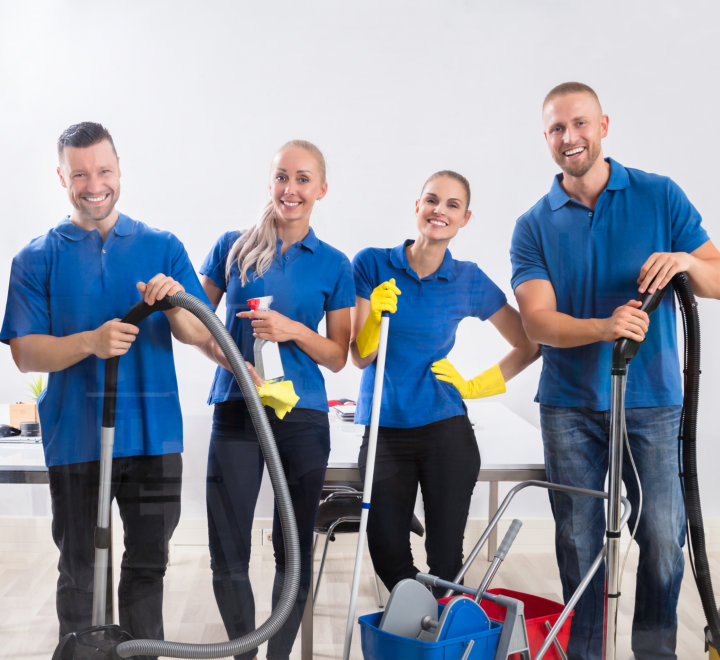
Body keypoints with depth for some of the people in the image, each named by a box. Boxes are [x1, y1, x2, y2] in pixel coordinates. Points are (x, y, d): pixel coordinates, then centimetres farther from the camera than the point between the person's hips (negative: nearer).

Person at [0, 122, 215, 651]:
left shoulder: (163, 248, 7)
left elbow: (202, 335, -1)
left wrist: (174, 306, -23)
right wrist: (92, 342, -23)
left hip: (155, 435, 1)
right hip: (76, 441, -1)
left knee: (148, 565, 12)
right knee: (80, 573, 10)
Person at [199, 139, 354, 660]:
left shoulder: (334, 265, 5)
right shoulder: (233, 246, 6)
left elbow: (338, 357, 5)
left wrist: (294, 330, -13)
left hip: (302, 419, 0)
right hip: (236, 412, 0)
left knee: (294, 551, 8)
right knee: (228, 553, 0)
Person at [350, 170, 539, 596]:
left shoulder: (470, 282, 0)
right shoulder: (372, 264, -2)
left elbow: (530, 345, 9)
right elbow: (361, 356, -5)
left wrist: (475, 386, 2)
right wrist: (376, 314, -23)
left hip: (446, 433, 0)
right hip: (384, 434, 0)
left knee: (446, 561, 6)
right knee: (388, 557, 5)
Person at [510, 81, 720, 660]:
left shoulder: (660, 196, 3)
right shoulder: (534, 226, 3)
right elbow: (538, 321, -8)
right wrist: (604, 328, -27)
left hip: (652, 401, 0)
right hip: (570, 407, 1)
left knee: (664, 540, -2)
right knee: (580, 545, 7)